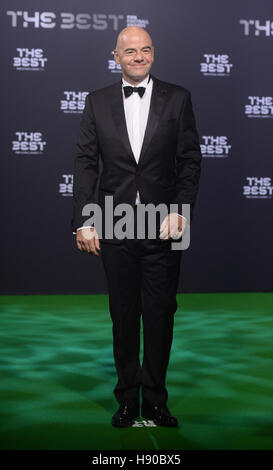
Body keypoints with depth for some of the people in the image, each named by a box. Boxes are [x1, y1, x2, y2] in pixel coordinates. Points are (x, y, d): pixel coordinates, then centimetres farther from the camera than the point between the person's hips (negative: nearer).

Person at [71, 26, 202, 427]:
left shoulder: (177, 98, 4)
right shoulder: (97, 102, 6)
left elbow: (190, 160, 0)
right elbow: (86, 163, 3)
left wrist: (181, 211, -11)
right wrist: (83, 220, -5)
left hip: (164, 227, -1)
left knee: (160, 315, 6)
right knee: (123, 316, 10)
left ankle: (155, 400, 21)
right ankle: (127, 399, 23)